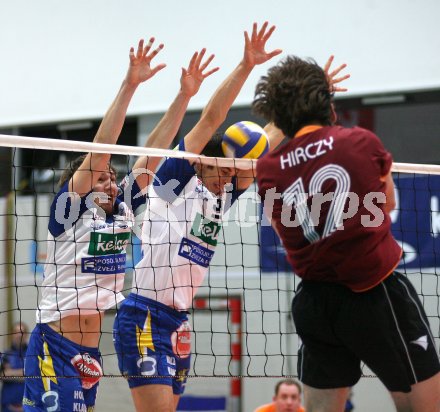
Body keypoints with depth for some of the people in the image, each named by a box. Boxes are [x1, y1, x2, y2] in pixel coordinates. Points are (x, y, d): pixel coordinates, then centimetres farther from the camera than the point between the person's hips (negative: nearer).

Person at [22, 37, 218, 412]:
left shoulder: (123, 210, 10)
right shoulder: (69, 209, -5)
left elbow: (153, 152, 6)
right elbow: (100, 149, -13)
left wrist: (185, 94, 2)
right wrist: (129, 86, -19)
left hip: (91, 349, 6)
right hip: (53, 347, -6)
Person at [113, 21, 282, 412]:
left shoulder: (221, 198, 14)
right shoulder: (176, 181, -3)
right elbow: (210, 119, -10)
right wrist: (246, 65, -15)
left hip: (180, 322, 8)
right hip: (143, 317, -8)